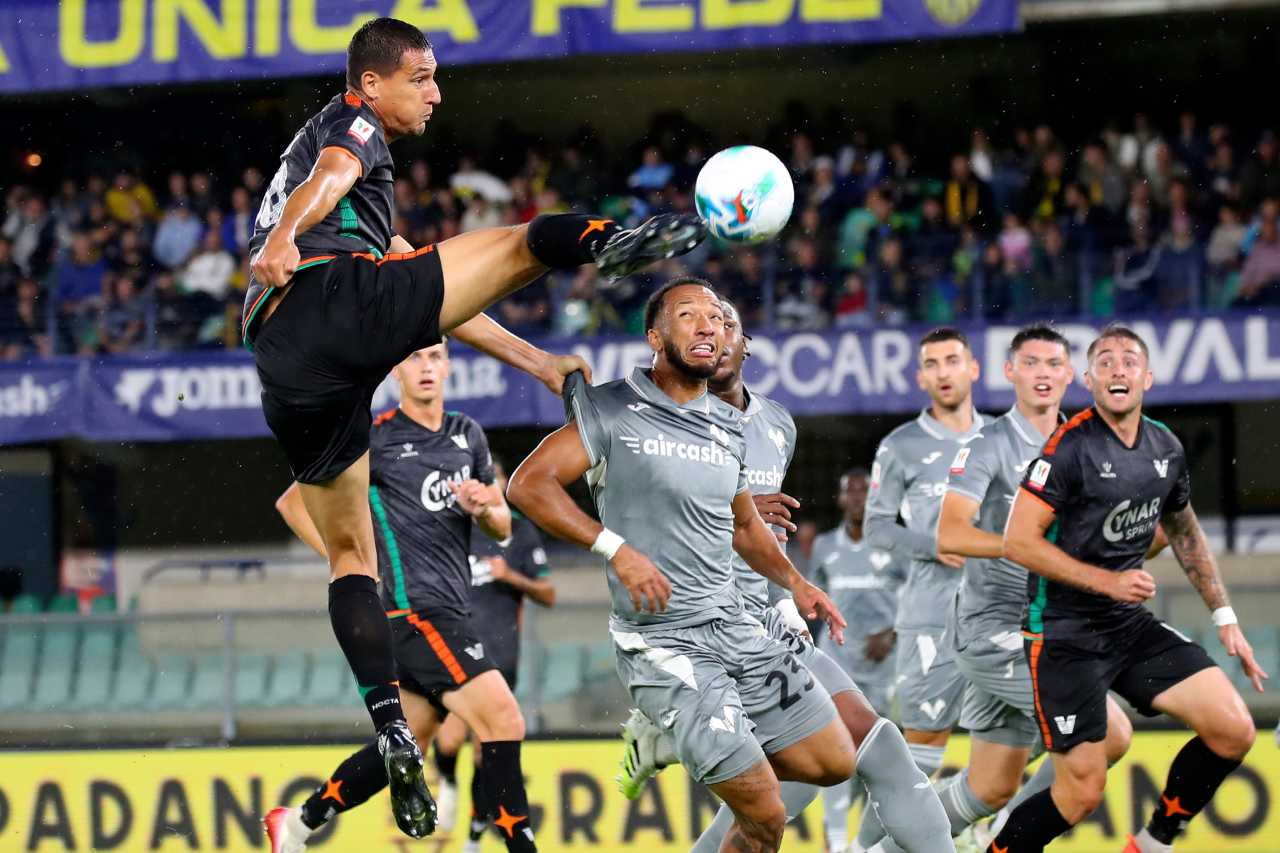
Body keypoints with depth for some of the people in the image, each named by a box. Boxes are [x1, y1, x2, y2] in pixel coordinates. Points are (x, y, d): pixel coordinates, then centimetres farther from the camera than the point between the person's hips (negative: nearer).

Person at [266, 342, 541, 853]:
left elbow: (503, 528, 19)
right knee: (504, 723, -17)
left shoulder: (468, 436, 14)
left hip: (450, 609, 8)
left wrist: (484, 508, -4)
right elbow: (293, 504, 1)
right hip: (412, 608, -8)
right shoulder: (375, 439, -6)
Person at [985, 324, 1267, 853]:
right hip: (1065, 635, -7)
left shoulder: (1166, 448, 5)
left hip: (1133, 628, 7)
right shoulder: (1071, 447, -16)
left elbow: (1185, 532, 22)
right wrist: (1108, 581, -21)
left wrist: (1223, 617, 17)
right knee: (1082, 792, -11)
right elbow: (1018, 541, -18)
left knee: (1234, 730, -6)